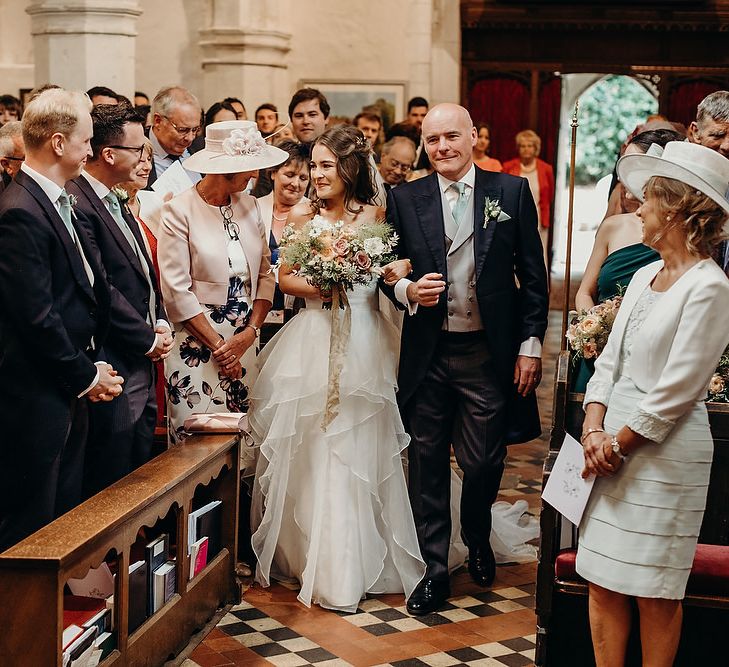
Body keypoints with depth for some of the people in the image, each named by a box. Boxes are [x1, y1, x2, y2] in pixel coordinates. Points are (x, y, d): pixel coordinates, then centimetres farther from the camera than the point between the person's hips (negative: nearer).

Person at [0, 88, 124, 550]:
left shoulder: (59, 203, 12)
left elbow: (90, 290, 15)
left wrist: (95, 364, 6)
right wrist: (86, 376, -11)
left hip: (70, 392, 10)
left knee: (65, 514, 17)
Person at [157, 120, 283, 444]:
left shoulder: (249, 205, 9)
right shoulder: (179, 211, -8)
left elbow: (265, 274, 9)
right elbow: (177, 290, -11)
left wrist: (250, 332, -4)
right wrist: (218, 345, -9)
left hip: (244, 344, 5)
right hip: (196, 346, -5)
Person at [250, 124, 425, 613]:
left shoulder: (376, 216, 2)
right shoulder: (302, 216, 4)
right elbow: (285, 278, 4)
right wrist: (320, 287, -12)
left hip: (363, 343, -1)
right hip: (313, 340, 1)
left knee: (356, 452, 3)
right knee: (309, 452, 5)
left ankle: (348, 566, 15)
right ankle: (305, 552, 18)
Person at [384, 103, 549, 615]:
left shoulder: (512, 191, 0)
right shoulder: (405, 199, 3)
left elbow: (533, 275, 2)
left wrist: (531, 345, -2)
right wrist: (406, 291, -14)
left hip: (490, 354, -1)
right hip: (427, 355, 1)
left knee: (484, 463, 6)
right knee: (428, 464, 7)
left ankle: (478, 541, 36)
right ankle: (435, 568, 21)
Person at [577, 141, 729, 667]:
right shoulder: (645, 276, 11)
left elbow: (676, 390, -16)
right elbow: (610, 361, 10)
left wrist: (619, 444, -11)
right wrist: (594, 431, -3)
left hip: (666, 452, -7)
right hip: (613, 446, 7)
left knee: (655, 593, 3)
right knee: (604, 582, 9)